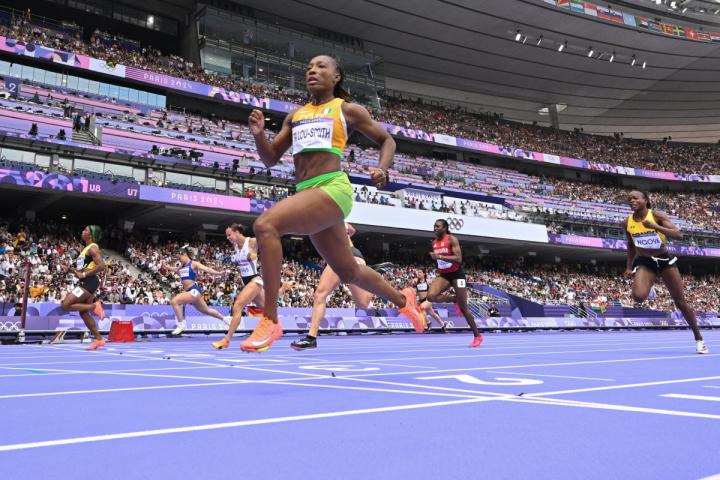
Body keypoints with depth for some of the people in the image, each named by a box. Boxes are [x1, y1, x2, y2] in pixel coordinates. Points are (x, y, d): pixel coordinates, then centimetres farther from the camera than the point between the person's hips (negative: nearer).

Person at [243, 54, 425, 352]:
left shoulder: (347, 110, 8)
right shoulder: (295, 116, 22)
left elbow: (387, 140, 15)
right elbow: (271, 159, 19)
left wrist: (382, 170, -4)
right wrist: (258, 134, 0)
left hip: (332, 188, -7)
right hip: (307, 194, 7)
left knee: (265, 225, -27)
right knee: (348, 272, 16)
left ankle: (270, 321, -22)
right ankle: (403, 299, 42)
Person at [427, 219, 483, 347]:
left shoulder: (452, 239, -15)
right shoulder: (434, 243, 5)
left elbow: (459, 259, -26)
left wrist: (439, 256, -31)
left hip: (456, 274, -6)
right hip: (443, 275, 6)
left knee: (463, 308, -1)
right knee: (431, 296, -23)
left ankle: (477, 336, 14)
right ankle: (453, 299, 7)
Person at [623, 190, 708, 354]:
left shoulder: (657, 216, -12)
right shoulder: (627, 223, -3)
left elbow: (678, 235, -23)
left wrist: (655, 227, -36)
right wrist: (629, 267, 11)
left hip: (665, 260, -1)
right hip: (644, 262, 1)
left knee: (680, 302, 5)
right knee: (638, 297, -29)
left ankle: (699, 339, 20)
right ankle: (648, 288, 8)